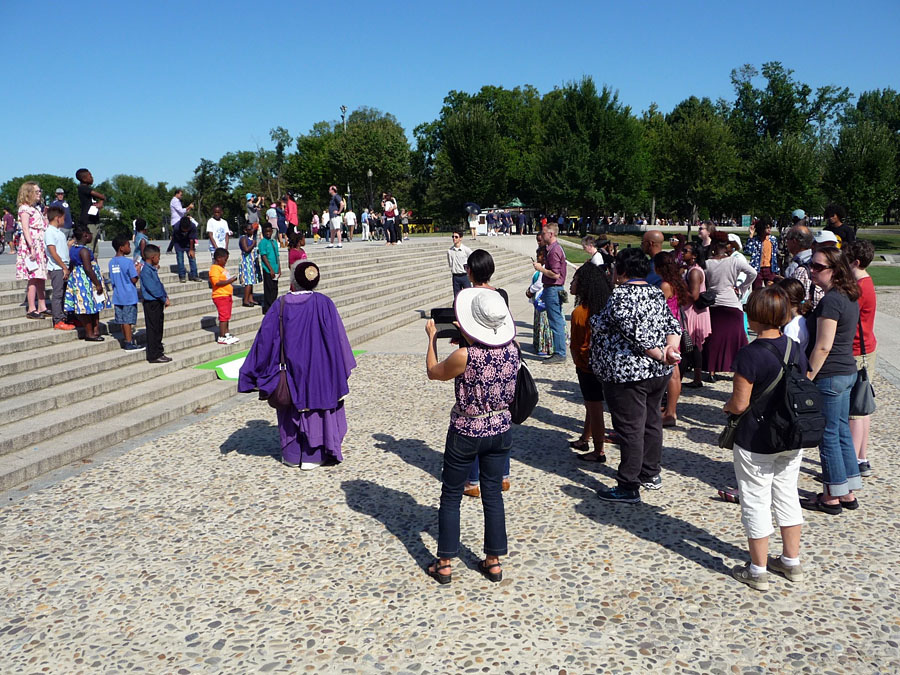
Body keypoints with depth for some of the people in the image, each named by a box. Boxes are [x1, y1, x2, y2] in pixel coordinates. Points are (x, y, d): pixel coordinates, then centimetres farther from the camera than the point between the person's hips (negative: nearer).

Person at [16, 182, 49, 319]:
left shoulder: (36, 208, 20)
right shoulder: (24, 208, -6)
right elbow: (25, 229, -15)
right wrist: (32, 248, -22)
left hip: (40, 247, 9)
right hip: (31, 246, -9)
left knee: (41, 278, 9)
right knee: (34, 278, -10)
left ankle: (42, 307, 13)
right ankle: (31, 309, -7)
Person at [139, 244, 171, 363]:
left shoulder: (153, 269, 13)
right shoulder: (146, 270, -17)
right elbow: (152, 288, -21)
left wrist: (165, 296, 5)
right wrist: (164, 299, -16)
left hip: (158, 302, 10)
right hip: (151, 303, -10)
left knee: (159, 328, 15)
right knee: (153, 329, -4)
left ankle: (158, 352, 24)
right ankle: (153, 356, 2)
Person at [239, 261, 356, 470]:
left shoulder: (282, 304, -8)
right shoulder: (323, 304, -12)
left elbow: (266, 336, -6)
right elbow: (336, 337, -9)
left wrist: (256, 371, 2)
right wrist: (342, 367, 2)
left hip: (292, 367, 2)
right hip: (318, 370, -1)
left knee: (291, 408, 16)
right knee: (316, 405, 11)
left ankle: (292, 455, 23)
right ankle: (312, 456, 15)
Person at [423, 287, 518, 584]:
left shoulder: (465, 356, -25)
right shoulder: (511, 348, -9)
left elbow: (433, 372, -6)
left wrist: (433, 337, 5)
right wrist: (466, 336, 12)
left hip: (466, 433, -4)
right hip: (501, 429, 5)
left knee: (451, 496, 12)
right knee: (493, 495, 16)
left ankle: (444, 564, 20)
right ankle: (494, 561, 24)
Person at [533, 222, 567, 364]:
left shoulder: (554, 250, -17)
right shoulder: (556, 248, 16)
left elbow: (555, 274, -23)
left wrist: (541, 268, -12)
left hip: (553, 289, -11)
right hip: (554, 289, 11)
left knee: (556, 322, -6)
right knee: (557, 321, 13)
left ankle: (560, 354, -2)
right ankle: (559, 353, 19)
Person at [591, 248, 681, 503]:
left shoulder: (620, 297, -17)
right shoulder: (656, 293, 10)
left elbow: (637, 333, -24)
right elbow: (672, 324, 3)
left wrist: (661, 356, -15)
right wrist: (671, 349, -10)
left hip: (628, 375, -9)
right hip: (659, 374, 9)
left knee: (630, 429, -2)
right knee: (651, 422, 20)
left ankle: (628, 487, 6)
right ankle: (651, 474, 34)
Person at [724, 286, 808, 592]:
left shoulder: (750, 355, -22)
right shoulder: (796, 351, -1)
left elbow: (739, 404, -21)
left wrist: (727, 406, 0)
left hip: (756, 443, -7)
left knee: (756, 503, 6)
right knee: (787, 497, 20)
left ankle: (758, 571, 17)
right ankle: (791, 562, 33)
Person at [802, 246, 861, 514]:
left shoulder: (830, 301, -20)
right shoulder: (849, 298, 10)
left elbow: (823, 346, -22)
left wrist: (807, 378, -16)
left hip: (830, 375, -10)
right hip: (848, 372, 10)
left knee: (828, 435, 1)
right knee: (842, 431, 16)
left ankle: (832, 498, 12)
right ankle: (848, 494, 25)